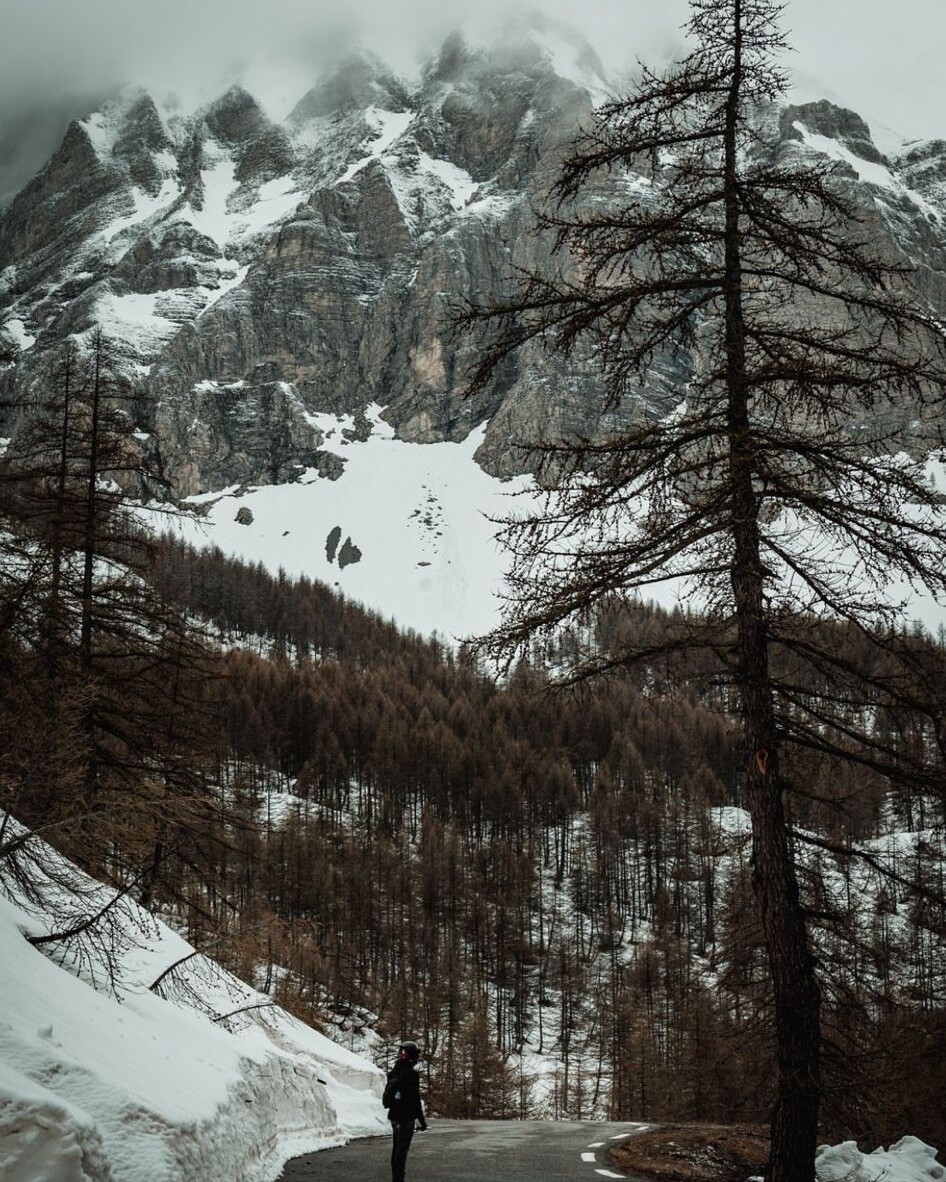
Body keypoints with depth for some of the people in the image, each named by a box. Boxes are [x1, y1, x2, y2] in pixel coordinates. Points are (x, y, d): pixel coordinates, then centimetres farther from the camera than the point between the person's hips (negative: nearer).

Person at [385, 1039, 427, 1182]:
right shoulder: (411, 1074, -17)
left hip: (393, 1116, 8)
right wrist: (422, 1120, -12)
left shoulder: (393, 1073, 9)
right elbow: (415, 1100, -18)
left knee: (396, 1148, 15)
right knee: (402, 1149, -6)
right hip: (406, 1117, -8)